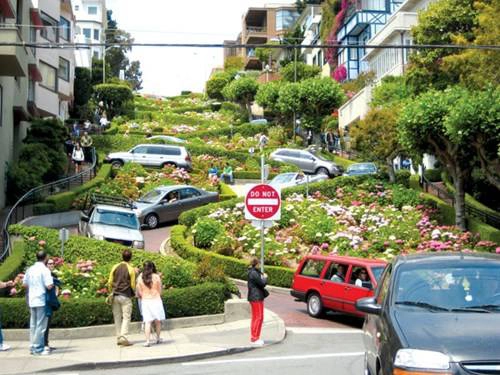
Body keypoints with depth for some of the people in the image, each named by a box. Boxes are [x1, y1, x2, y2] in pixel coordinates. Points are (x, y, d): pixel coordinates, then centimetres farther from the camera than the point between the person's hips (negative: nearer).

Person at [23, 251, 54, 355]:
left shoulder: (30, 269, 9)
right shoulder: (45, 270, -12)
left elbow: (24, 284, 15)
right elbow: (49, 286, -18)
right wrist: (52, 283, 2)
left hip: (32, 301, 7)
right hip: (41, 301, -7)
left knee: (33, 325, 12)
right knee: (41, 325, -3)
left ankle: (33, 347, 17)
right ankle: (38, 349, -2)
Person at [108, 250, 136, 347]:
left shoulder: (115, 267, 5)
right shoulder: (131, 269, -6)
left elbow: (110, 282, 6)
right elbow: (133, 285, -3)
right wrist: (133, 293, 17)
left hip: (115, 296, 4)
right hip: (126, 296, -4)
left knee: (117, 318, 10)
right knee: (126, 317, -1)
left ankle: (118, 338, 12)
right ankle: (123, 337, -12)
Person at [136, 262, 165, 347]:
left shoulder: (140, 278, -1)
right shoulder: (156, 277, -5)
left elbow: (139, 293, 1)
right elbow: (160, 291, 1)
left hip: (145, 301, 1)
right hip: (156, 300, -1)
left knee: (147, 322, 0)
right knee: (158, 321, 13)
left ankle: (147, 340, -8)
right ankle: (158, 338, 23)